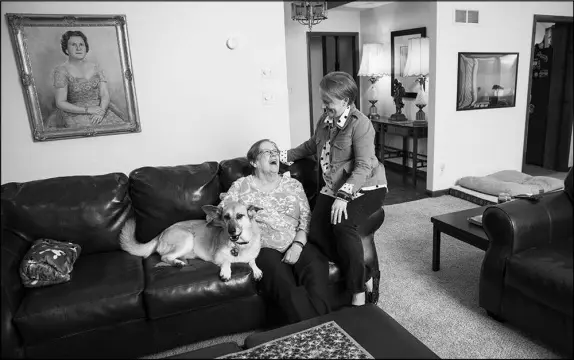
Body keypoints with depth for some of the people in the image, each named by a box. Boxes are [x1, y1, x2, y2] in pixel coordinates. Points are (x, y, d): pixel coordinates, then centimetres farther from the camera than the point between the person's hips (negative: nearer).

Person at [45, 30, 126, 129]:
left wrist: (101, 111, -16)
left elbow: (105, 95, 4)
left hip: (100, 108, 4)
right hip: (75, 113, -4)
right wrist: (87, 110, -15)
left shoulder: (95, 67, 10)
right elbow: (60, 103, -5)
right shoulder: (61, 70, -1)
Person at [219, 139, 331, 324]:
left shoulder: (293, 184, 18)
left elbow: (306, 219, 8)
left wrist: (298, 244, -10)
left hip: (297, 245, 2)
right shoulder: (240, 186, 14)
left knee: (316, 269, -32)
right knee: (286, 289, -33)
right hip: (265, 248, -2)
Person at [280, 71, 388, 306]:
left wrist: (343, 197, -33)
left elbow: (363, 167, -23)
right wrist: (285, 156, 22)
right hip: (334, 189, 7)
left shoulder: (360, 124, -16)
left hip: (366, 189, -7)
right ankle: (362, 277, -3)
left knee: (343, 225, -32)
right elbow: (311, 146, 26)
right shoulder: (325, 121, 7)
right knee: (316, 233, -15)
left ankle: (358, 291, -13)